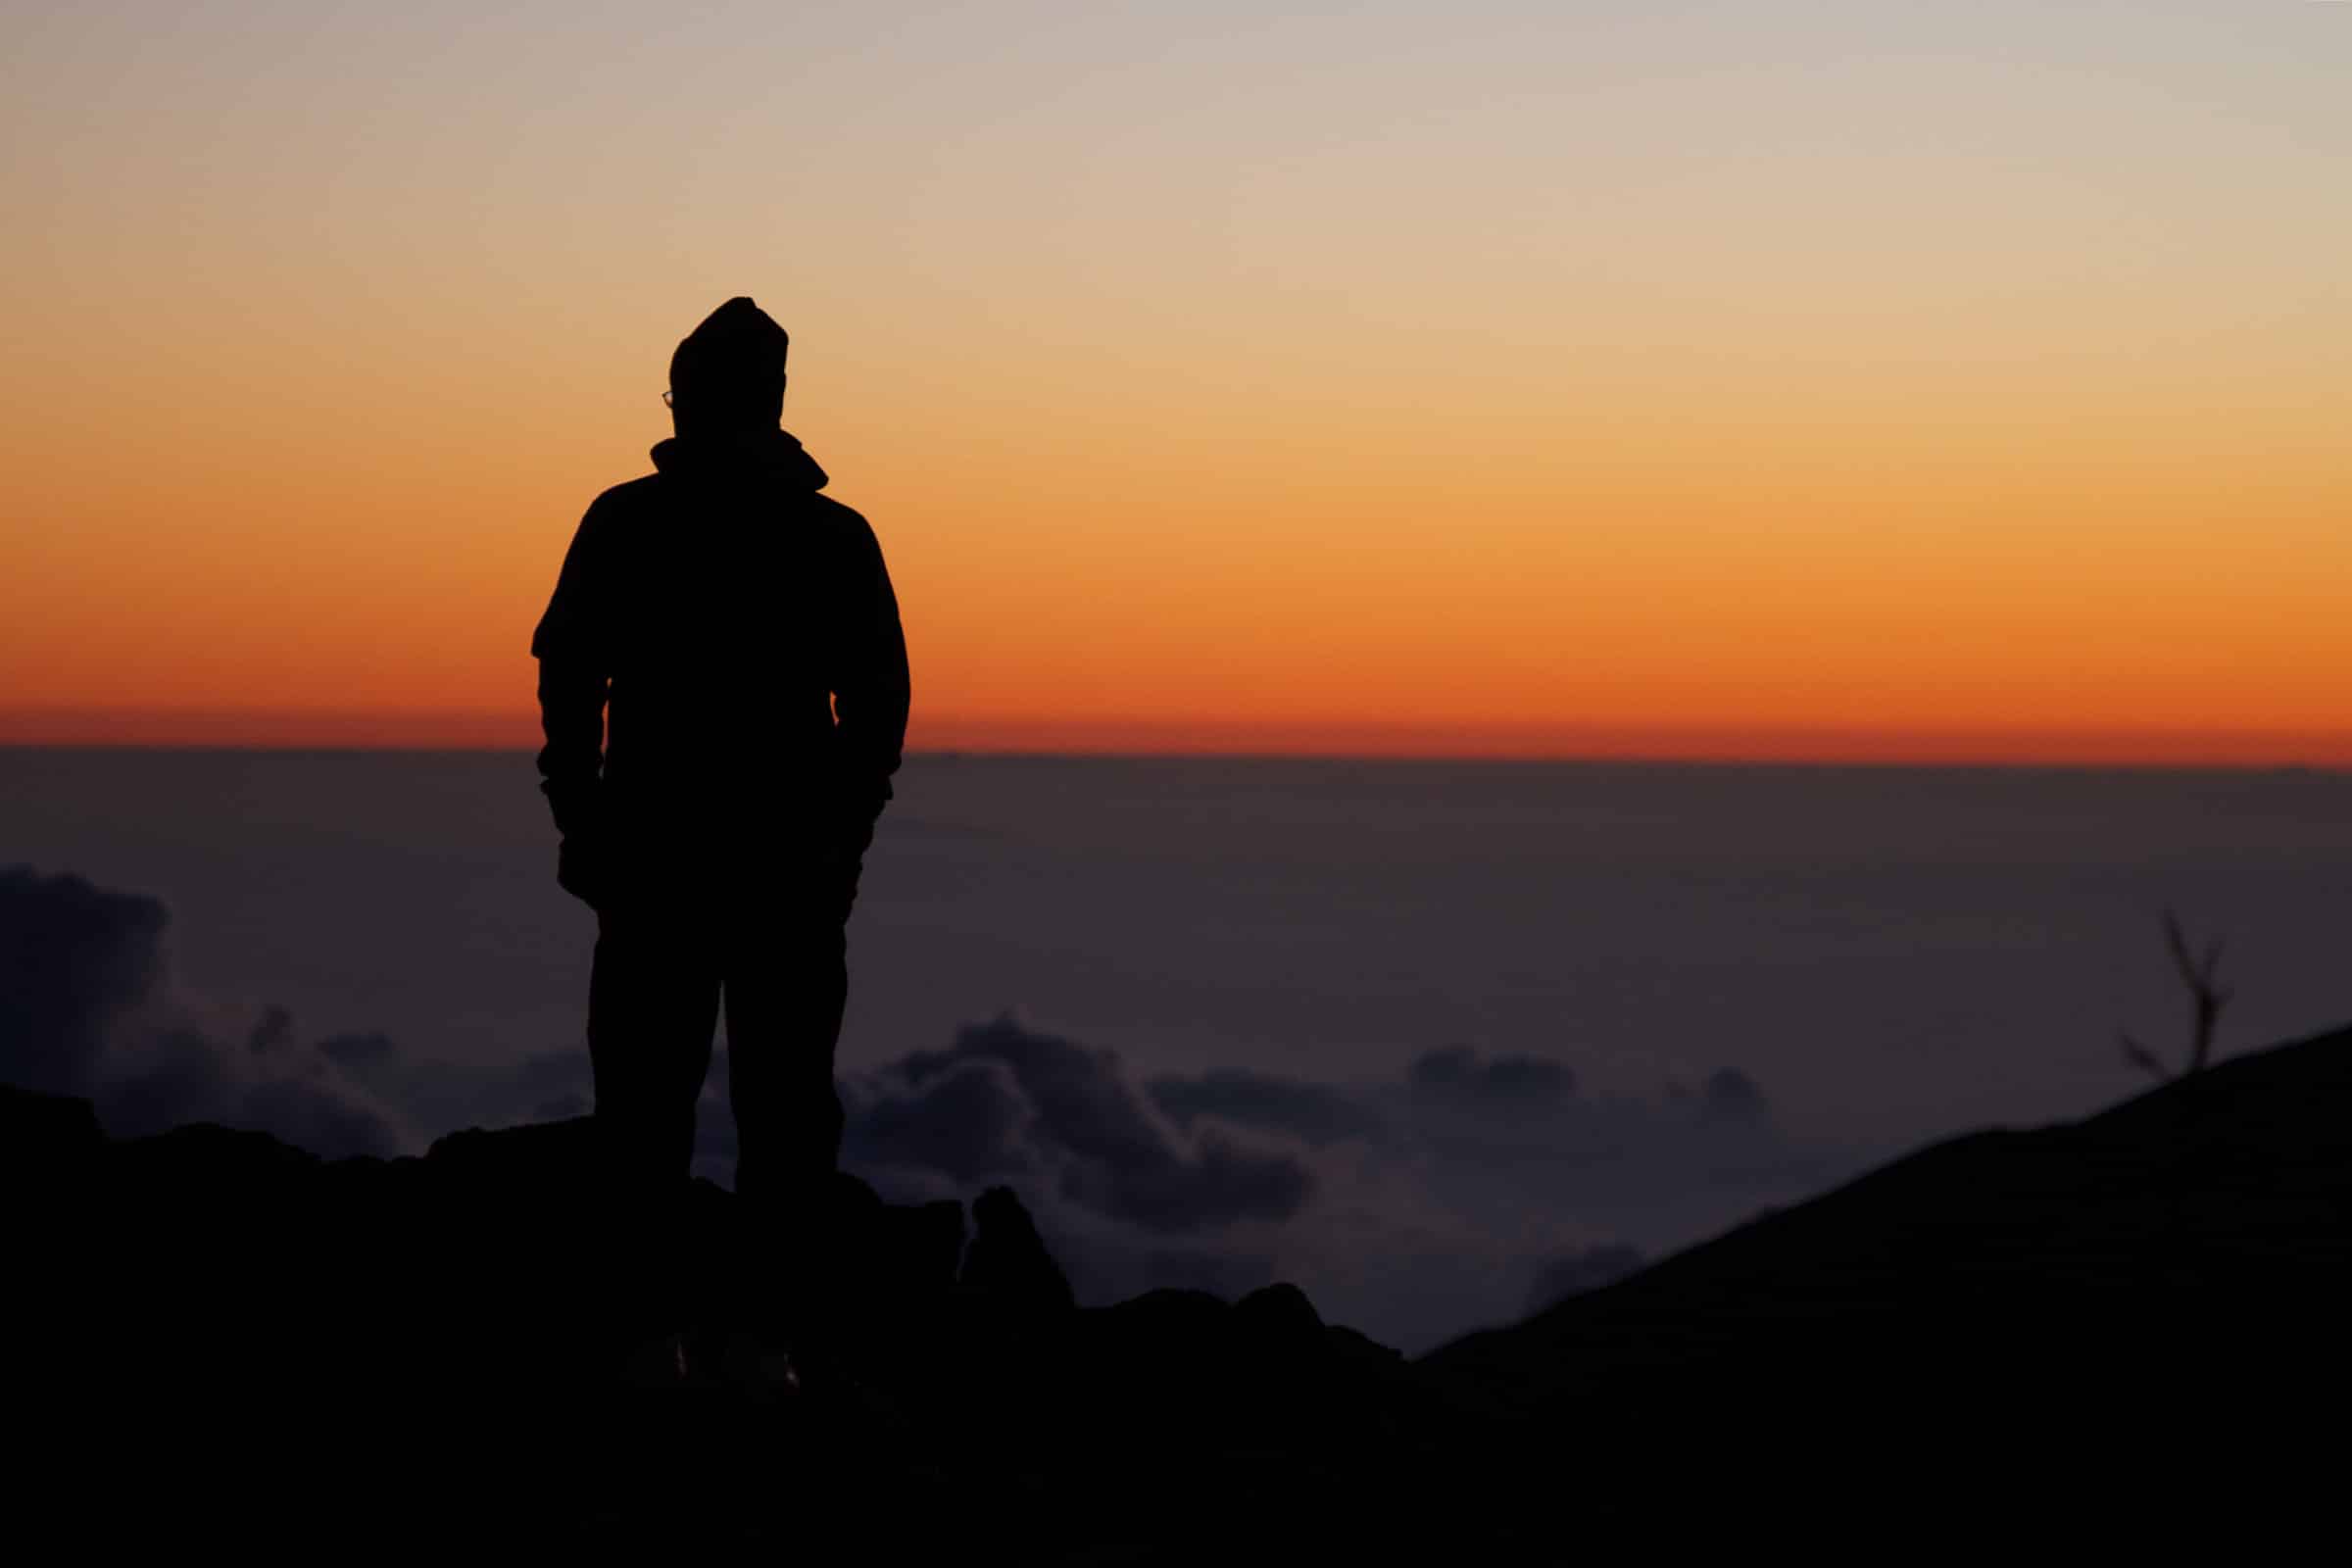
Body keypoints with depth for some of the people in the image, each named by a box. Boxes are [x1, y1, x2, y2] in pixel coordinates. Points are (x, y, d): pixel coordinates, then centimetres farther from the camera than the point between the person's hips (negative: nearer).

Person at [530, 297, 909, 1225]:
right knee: (786, 1094, 5)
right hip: (794, 864, 1)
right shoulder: (839, 537, 4)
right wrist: (845, 836, 11)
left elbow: (568, 677, -3)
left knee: (646, 1089, 3)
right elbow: (878, 702, 4)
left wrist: (579, 822, 4)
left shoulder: (625, 523, -1)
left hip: (654, 852, -1)